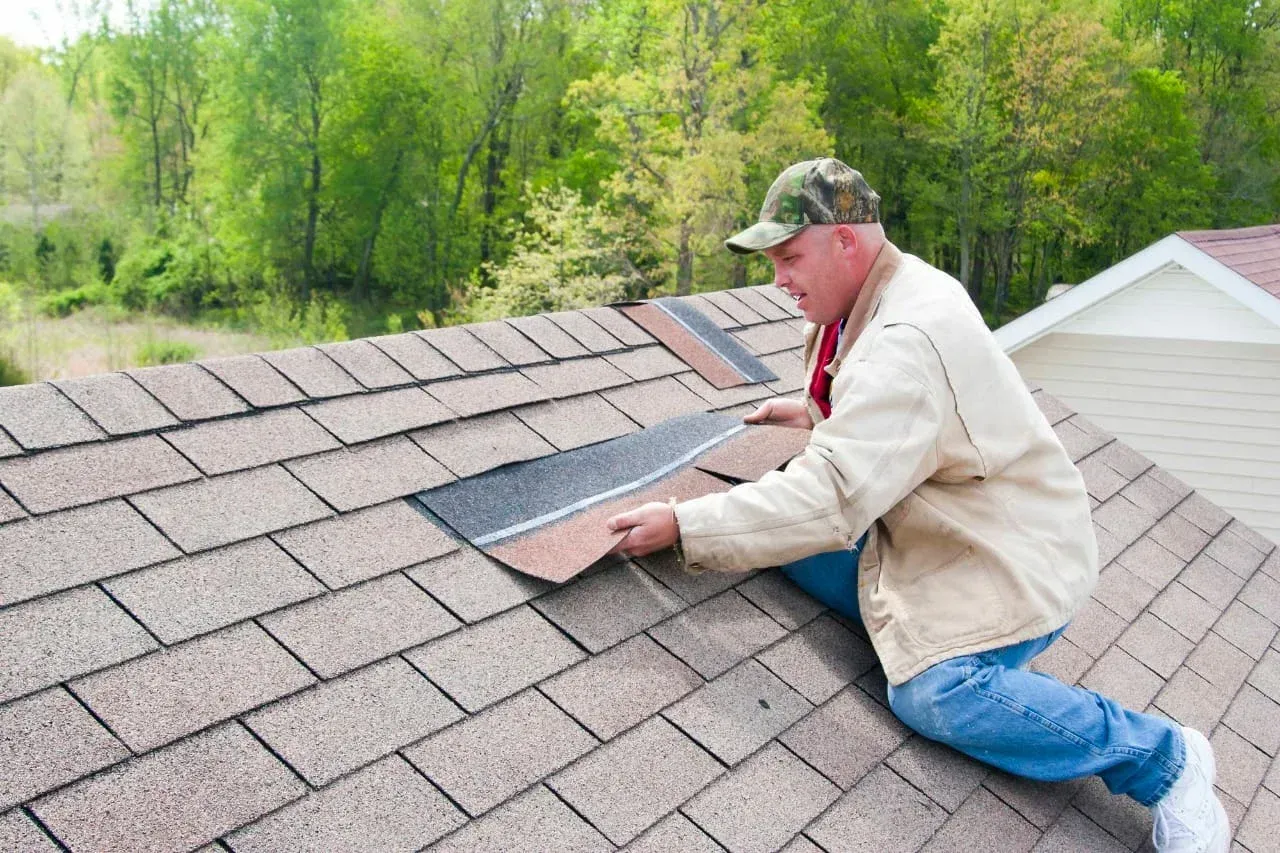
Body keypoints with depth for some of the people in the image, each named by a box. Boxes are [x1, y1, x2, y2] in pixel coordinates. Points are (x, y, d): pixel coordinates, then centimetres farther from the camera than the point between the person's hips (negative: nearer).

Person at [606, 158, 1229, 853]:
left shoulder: (907, 341, -28)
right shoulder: (882, 295, 5)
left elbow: (830, 498, -36)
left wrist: (682, 524, -33)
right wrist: (813, 412, 15)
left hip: (1013, 559, -9)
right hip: (925, 534, 9)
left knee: (934, 693, -30)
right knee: (780, 533, -4)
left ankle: (1162, 756, -9)